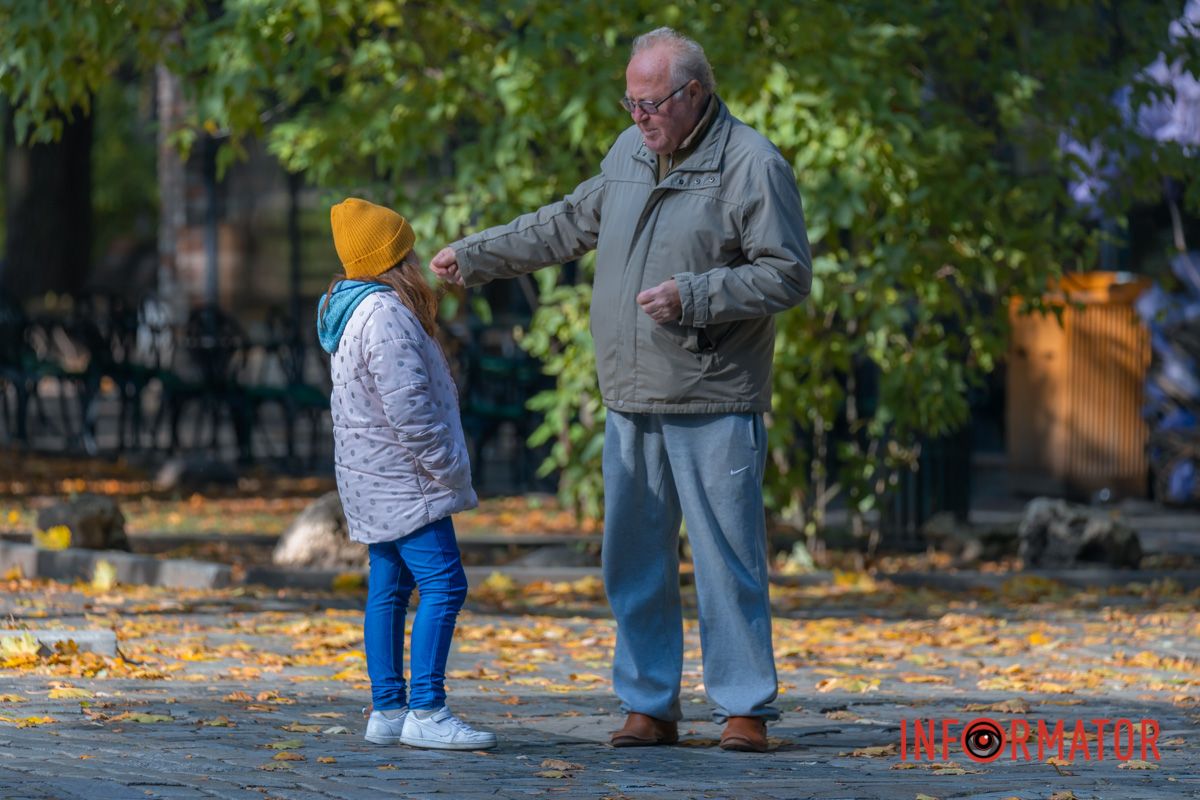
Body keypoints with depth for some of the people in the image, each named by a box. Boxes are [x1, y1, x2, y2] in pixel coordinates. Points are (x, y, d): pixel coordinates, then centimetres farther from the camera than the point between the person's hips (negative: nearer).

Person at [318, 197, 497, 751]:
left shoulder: (347, 310, 15)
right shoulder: (387, 314, -18)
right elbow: (407, 406, -23)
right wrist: (448, 468, -15)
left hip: (374, 478, 11)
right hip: (401, 481, -11)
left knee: (388, 587, 11)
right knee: (443, 583, -12)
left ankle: (387, 710, 13)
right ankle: (425, 710, -17)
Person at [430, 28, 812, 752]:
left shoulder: (752, 165, -9)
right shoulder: (630, 154, 12)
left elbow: (789, 274, -13)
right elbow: (568, 226, 24)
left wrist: (692, 298, -20)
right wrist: (474, 256, 23)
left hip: (714, 405, -7)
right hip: (631, 403, 7)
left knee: (728, 558, -4)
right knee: (635, 560, 8)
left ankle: (746, 711, 3)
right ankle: (649, 707, 15)